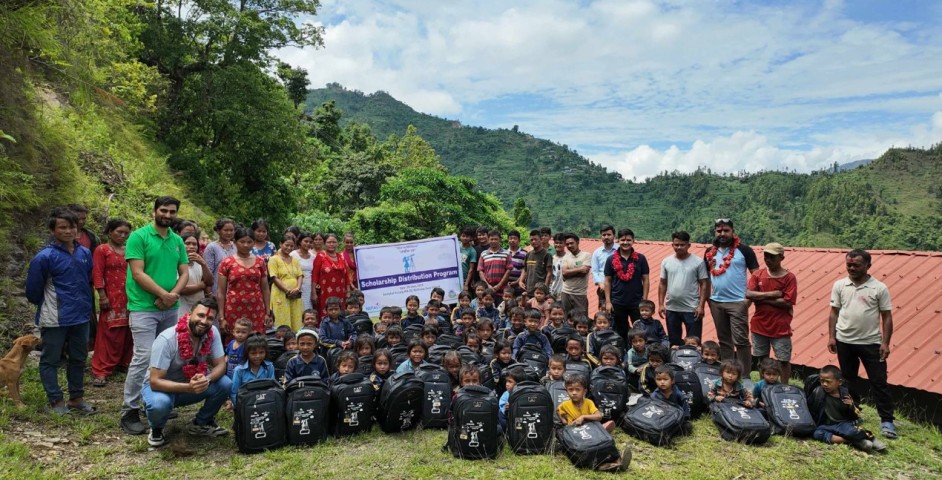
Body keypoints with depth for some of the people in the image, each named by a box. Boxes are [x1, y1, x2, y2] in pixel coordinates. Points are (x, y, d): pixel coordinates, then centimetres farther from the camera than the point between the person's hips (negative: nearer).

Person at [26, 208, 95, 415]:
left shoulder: (85, 253, 2)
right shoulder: (44, 257, -14)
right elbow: (33, 291, -6)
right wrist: (48, 306, 8)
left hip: (81, 316, 5)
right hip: (55, 319, -5)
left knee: (79, 358, 14)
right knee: (50, 360, 7)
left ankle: (76, 398, 26)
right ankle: (56, 401, 17)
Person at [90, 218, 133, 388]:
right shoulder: (101, 250, -1)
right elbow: (97, 274, -7)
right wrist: (102, 296, -14)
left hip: (129, 298, 5)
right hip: (112, 298, -5)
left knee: (127, 332, 10)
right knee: (108, 333, -5)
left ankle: (125, 362, 23)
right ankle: (100, 371, -1)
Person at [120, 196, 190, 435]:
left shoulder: (178, 241, 10)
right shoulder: (138, 236, -7)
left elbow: (185, 273, 7)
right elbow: (138, 274, -13)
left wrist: (174, 295, -11)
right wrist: (164, 294, -14)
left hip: (170, 309, 6)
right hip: (144, 308, -6)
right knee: (143, 357, -10)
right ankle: (129, 412, 0)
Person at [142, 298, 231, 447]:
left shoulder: (212, 333, -17)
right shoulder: (167, 339, -30)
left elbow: (220, 365, -11)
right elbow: (155, 381, -29)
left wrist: (207, 379, -34)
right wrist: (188, 387, -44)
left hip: (192, 383, 4)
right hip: (162, 386, -4)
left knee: (225, 384, -20)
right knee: (159, 404, -37)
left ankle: (201, 423, 6)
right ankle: (156, 429, 0)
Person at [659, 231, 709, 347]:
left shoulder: (698, 262, -4)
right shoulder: (666, 262, 5)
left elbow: (704, 285, -4)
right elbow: (663, 284, 9)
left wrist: (701, 305, -11)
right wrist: (660, 304, 3)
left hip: (692, 309, -3)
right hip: (671, 309, 3)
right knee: (673, 342, 14)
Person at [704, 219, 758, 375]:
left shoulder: (744, 250, -5)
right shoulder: (710, 252, 9)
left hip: (738, 302, -5)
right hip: (716, 302, 5)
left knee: (741, 340, -5)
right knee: (724, 341, 14)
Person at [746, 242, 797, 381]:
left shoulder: (789, 277, -8)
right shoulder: (758, 274, 2)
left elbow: (787, 302, -15)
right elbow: (748, 294, -11)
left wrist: (761, 298, -13)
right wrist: (772, 294, -18)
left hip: (780, 328, -4)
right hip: (759, 326, 4)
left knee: (784, 360, 4)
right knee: (762, 358, 15)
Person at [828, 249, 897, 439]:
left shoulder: (879, 288, -5)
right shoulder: (840, 285, 1)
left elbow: (887, 317, -3)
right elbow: (834, 312, 5)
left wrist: (885, 343, -8)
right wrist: (831, 336, -2)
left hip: (871, 343, -2)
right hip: (844, 342, 2)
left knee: (879, 381, 0)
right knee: (848, 380, 14)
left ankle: (886, 421, 8)